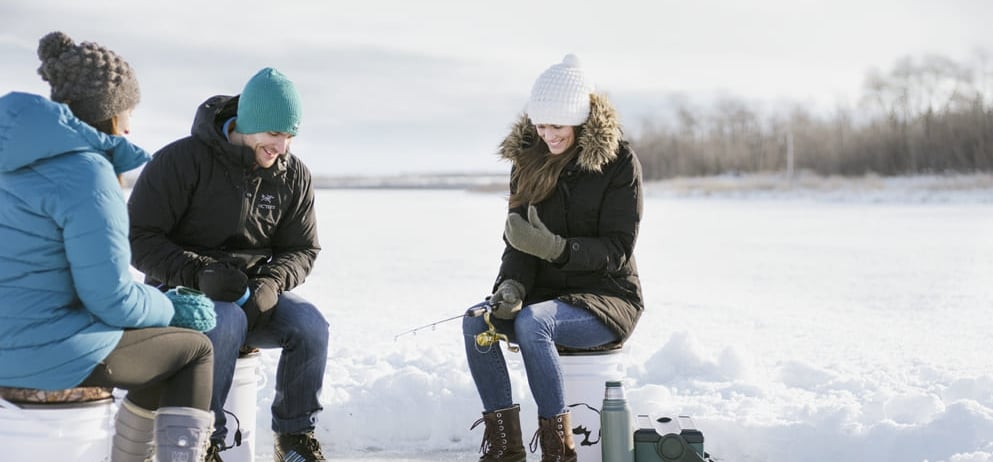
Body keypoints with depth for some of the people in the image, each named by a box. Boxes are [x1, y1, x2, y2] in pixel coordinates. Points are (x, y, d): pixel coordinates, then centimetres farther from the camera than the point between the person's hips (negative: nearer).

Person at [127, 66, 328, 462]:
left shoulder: (294, 176, 2)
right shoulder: (182, 160, -13)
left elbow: (302, 250, 8)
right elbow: (139, 239, -13)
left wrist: (271, 283, -15)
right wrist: (198, 273, -27)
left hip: (254, 294, 4)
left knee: (310, 324, -24)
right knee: (227, 322, -37)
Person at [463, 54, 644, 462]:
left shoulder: (619, 163, -10)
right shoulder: (529, 161, 5)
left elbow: (617, 248, -15)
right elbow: (519, 241, 4)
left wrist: (555, 248, -31)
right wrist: (512, 285, -17)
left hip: (607, 297, -5)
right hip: (546, 293, 5)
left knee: (532, 322, -34)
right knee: (476, 321, -22)